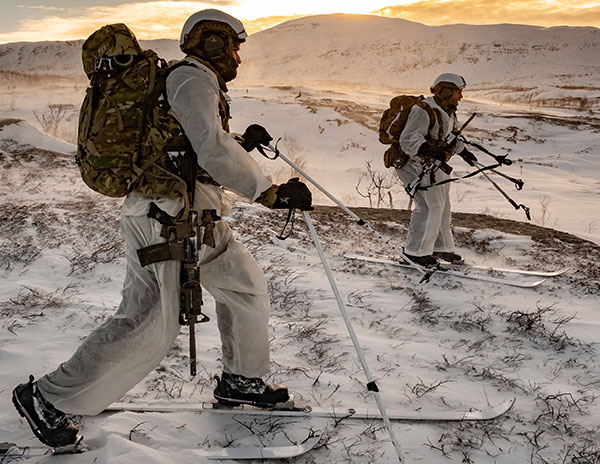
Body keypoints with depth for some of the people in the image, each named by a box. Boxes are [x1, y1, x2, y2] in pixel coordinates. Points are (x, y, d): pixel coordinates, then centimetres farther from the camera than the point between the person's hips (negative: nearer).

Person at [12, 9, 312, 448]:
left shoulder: (203, 86, 24)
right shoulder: (194, 78, -9)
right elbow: (213, 149, -24)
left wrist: (243, 144, 10)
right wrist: (271, 192, -22)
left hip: (196, 215, 11)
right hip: (167, 212, -11)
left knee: (246, 284, 15)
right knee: (151, 324, -11)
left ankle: (241, 379, 28)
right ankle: (46, 397, 1)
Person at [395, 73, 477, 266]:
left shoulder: (448, 111, 10)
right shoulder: (424, 111, -21)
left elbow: (452, 135, 29)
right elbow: (408, 140, -30)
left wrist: (463, 152, 36)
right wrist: (430, 150, -43)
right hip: (417, 165, -10)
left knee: (442, 206, 15)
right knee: (429, 207, -11)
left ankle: (441, 247, 29)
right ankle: (415, 250, 1)